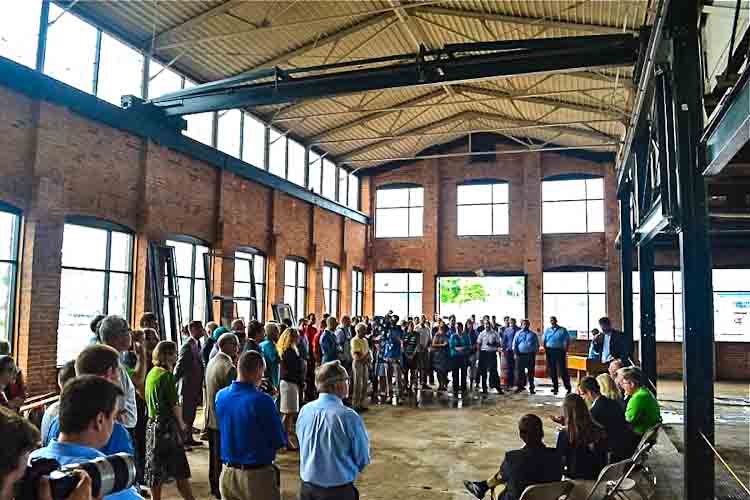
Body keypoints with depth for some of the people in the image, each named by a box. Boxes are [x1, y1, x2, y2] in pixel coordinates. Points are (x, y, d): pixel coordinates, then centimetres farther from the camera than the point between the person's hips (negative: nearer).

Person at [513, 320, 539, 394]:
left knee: (531, 372, 3)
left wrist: (535, 352, 3)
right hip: (520, 355, 0)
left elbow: (537, 344, 14)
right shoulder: (518, 333, 9)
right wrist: (516, 353, -3)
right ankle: (520, 386, 13)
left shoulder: (533, 334, 11)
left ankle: (531, 388, 9)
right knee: (520, 371, 3)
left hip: (530, 355, 0)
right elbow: (514, 344, 6)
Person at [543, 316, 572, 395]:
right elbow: (543, 340, 13)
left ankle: (568, 387, 5)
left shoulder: (563, 330, 2)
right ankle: (555, 387, 16)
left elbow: (567, 341, -2)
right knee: (552, 370, 7)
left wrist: (565, 350, -10)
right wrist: (545, 348, -1)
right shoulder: (547, 330, 12)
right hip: (550, 351, 4)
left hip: (560, 351, -4)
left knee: (563, 370, -5)